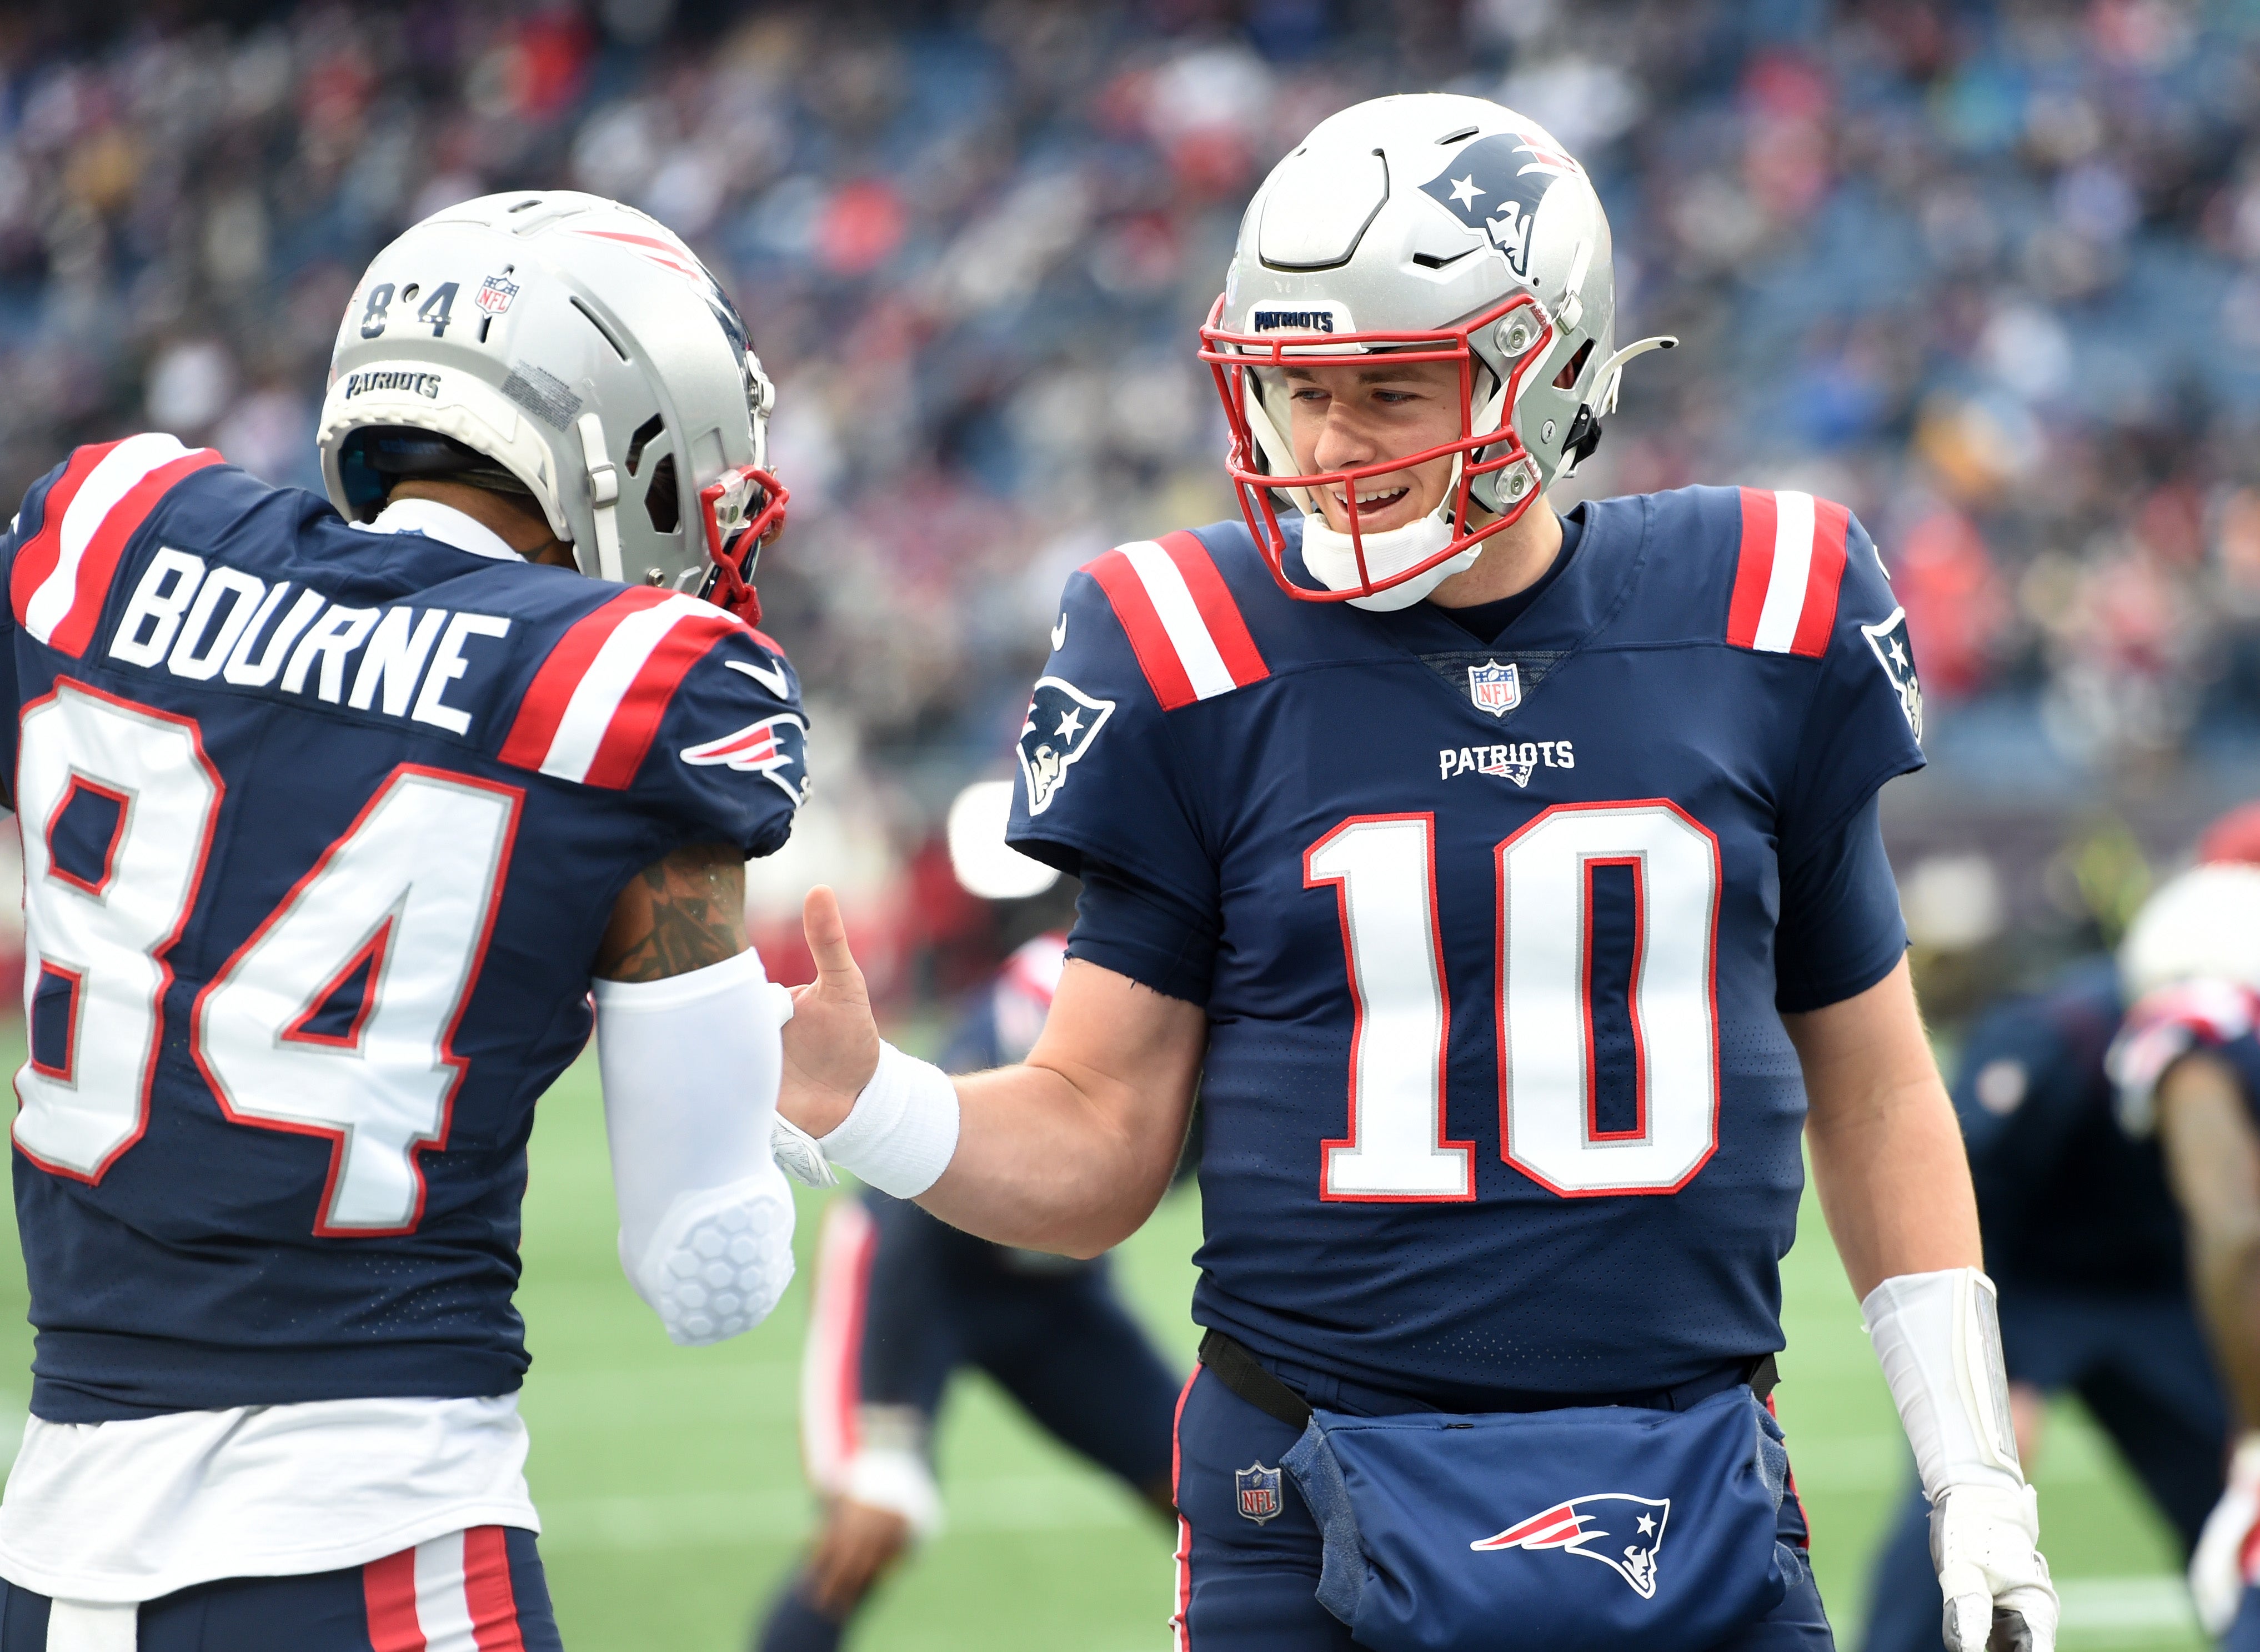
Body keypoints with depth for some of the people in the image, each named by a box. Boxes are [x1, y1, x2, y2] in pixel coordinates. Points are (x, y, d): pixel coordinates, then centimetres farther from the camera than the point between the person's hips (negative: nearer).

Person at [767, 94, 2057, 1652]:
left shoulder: (1760, 629, 2)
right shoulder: (1199, 664, -1)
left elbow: (1872, 1089, 13)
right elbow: (1097, 1147, 3)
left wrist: (1978, 1475, 10)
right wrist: (853, 1098, -16)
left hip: (1694, 1519, 1)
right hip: (1317, 1512, -1)